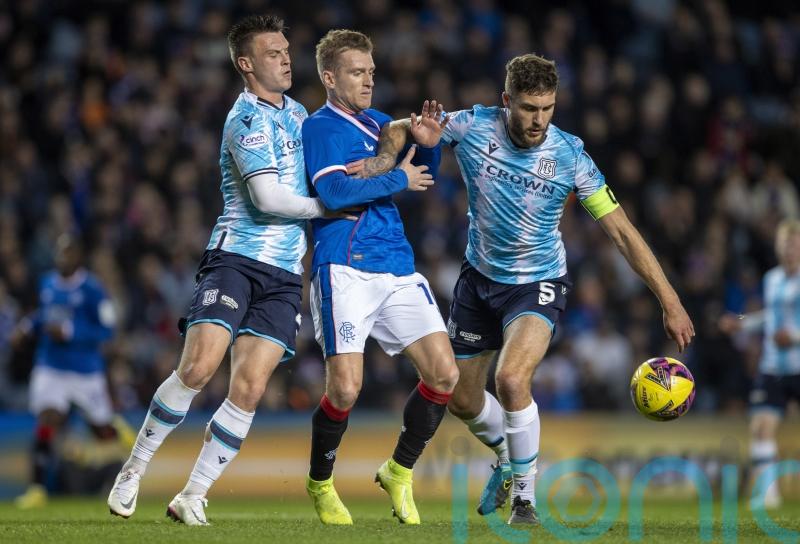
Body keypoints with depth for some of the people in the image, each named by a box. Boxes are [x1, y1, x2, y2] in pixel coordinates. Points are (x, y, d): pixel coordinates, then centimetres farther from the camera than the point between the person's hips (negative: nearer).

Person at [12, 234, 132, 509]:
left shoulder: (92, 289, -13)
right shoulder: (46, 284, 6)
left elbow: (107, 330, -14)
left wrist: (69, 331, -24)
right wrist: (28, 326, 2)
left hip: (86, 372, -3)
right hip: (49, 369, 3)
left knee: (104, 432, 12)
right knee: (45, 428, -14)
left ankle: (119, 428, 48)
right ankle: (38, 489, -12)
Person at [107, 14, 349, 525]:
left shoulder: (296, 112, 18)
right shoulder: (248, 118, -8)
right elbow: (268, 197, -17)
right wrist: (326, 206, -4)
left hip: (285, 273, 6)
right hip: (237, 258, -6)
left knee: (248, 389, -6)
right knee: (198, 367, -19)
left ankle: (193, 496, 1)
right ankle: (134, 470, -2)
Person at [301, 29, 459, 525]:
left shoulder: (379, 123, 18)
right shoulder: (321, 128, -3)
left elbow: (422, 179, 27)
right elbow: (334, 192, -17)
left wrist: (428, 144, 7)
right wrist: (398, 180, -10)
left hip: (399, 269, 7)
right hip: (346, 271, -7)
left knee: (444, 373, -4)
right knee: (345, 388, -14)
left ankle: (399, 472, 15)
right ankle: (321, 484, 12)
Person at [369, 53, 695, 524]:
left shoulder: (569, 155, -20)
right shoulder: (472, 127, -17)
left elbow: (622, 231, -16)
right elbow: (399, 130, -2)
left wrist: (671, 303, -18)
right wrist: (381, 166, -26)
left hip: (537, 284, -4)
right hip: (480, 278, 4)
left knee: (511, 380, -28)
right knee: (462, 401, 13)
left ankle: (525, 494, -8)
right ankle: (508, 456, 47)